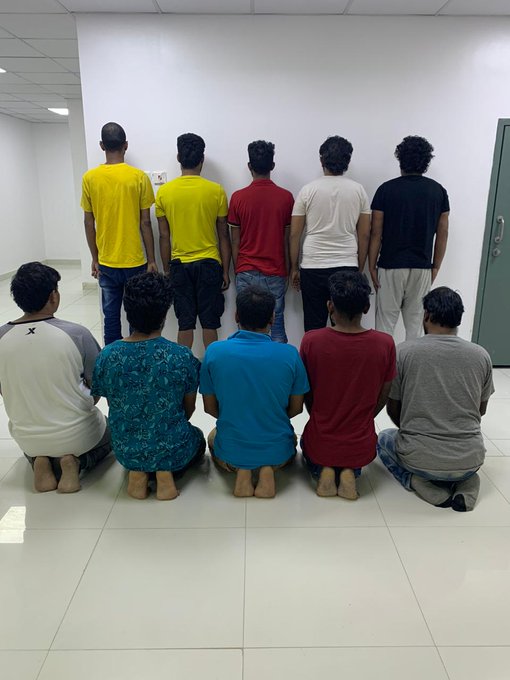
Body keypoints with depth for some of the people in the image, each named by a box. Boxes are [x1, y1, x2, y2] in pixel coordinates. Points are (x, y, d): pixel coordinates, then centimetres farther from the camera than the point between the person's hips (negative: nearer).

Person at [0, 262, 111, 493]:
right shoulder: (76, 334, -22)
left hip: (26, 438, 4)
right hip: (76, 435, -3)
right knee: (108, 433, 31)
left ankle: (40, 461, 7)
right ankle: (74, 461, 2)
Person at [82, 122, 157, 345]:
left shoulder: (89, 178, 0)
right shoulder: (139, 176, -7)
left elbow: (89, 223, 3)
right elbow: (145, 223, -7)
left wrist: (95, 258, 13)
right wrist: (151, 259, 0)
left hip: (106, 262, 3)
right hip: (135, 261, -2)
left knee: (111, 316, 11)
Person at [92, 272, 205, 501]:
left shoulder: (106, 356, -14)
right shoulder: (182, 357, -20)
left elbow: (114, 405, 1)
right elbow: (189, 410, -4)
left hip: (125, 452, 3)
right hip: (173, 451, -2)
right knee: (197, 439, 33)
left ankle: (137, 472, 8)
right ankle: (166, 472, 4)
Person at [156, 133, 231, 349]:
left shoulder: (164, 192, -2)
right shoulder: (216, 191, -6)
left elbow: (164, 237, 1)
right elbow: (223, 236, -2)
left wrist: (167, 270, 10)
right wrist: (226, 271, 6)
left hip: (179, 265, 2)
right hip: (209, 264, -1)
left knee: (185, 323, 10)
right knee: (209, 322, 7)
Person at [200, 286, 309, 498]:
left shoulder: (214, 351, -15)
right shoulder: (289, 354, -15)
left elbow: (210, 408, -2)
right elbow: (296, 408, -2)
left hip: (231, 453, 0)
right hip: (277, 452, 0)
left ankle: (241, 471, 6)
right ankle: (268, 469, 4)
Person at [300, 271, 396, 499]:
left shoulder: (311, 341, -18)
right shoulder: (385, 344, -16)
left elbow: (307, 396, -4)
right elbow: (382, 398, -2)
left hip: (320, 444, 0)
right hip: (361, 448, 1)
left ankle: (322, 470, 6)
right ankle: (350, 472, 7)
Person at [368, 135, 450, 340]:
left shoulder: (387, 189, -6)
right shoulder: (438, 191, 2)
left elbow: (376, 233, -7)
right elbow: (442, 234, 4)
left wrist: (372, 266, 1)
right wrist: (435, 267, 13)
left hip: (391, 266, -2)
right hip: (422, 268, 3)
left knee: (385, 322, 5)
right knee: (415, 322, 11)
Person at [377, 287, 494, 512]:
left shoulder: (403, 352, -8)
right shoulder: (481, 355, 0)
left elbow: (393, 410, 4)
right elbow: (481, 411, 14)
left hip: (420, 459, -2)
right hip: (470, 460, 3)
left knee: (384, 439, 30)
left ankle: (421, 483, 5)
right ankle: (466, 483, 8)